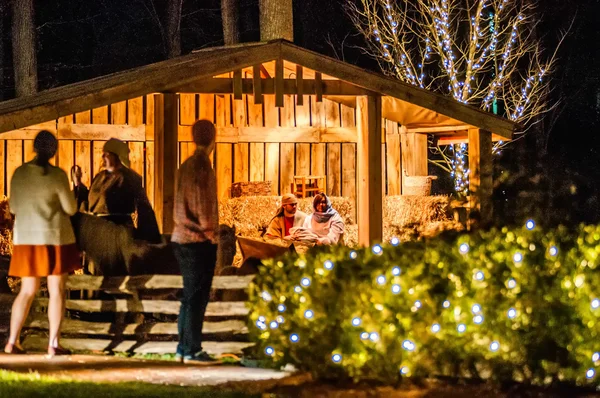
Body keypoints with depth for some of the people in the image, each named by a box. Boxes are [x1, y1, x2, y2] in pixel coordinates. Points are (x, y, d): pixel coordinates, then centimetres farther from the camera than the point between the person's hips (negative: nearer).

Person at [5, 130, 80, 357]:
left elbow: (13, 207, 8)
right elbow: (71, 209, -7)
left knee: (27, 291, 12)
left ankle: (12, 342, 5)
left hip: (25, 237, 4)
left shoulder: (19, 173, 1)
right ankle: (53, 344, -2)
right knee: (56, 290, 3)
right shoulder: (57, 176, -11)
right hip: (55, 236, -4)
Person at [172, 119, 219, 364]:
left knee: (190, 295, 14)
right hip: (199, 241, -9)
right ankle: (192, 350, -5)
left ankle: (183, 347, 17)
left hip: (182, 238, 9)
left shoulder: (186, 166, 13)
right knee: (197, 296, -6)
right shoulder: (202, 166, -13)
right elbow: (201, 202, -18)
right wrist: (208, 230, -9)